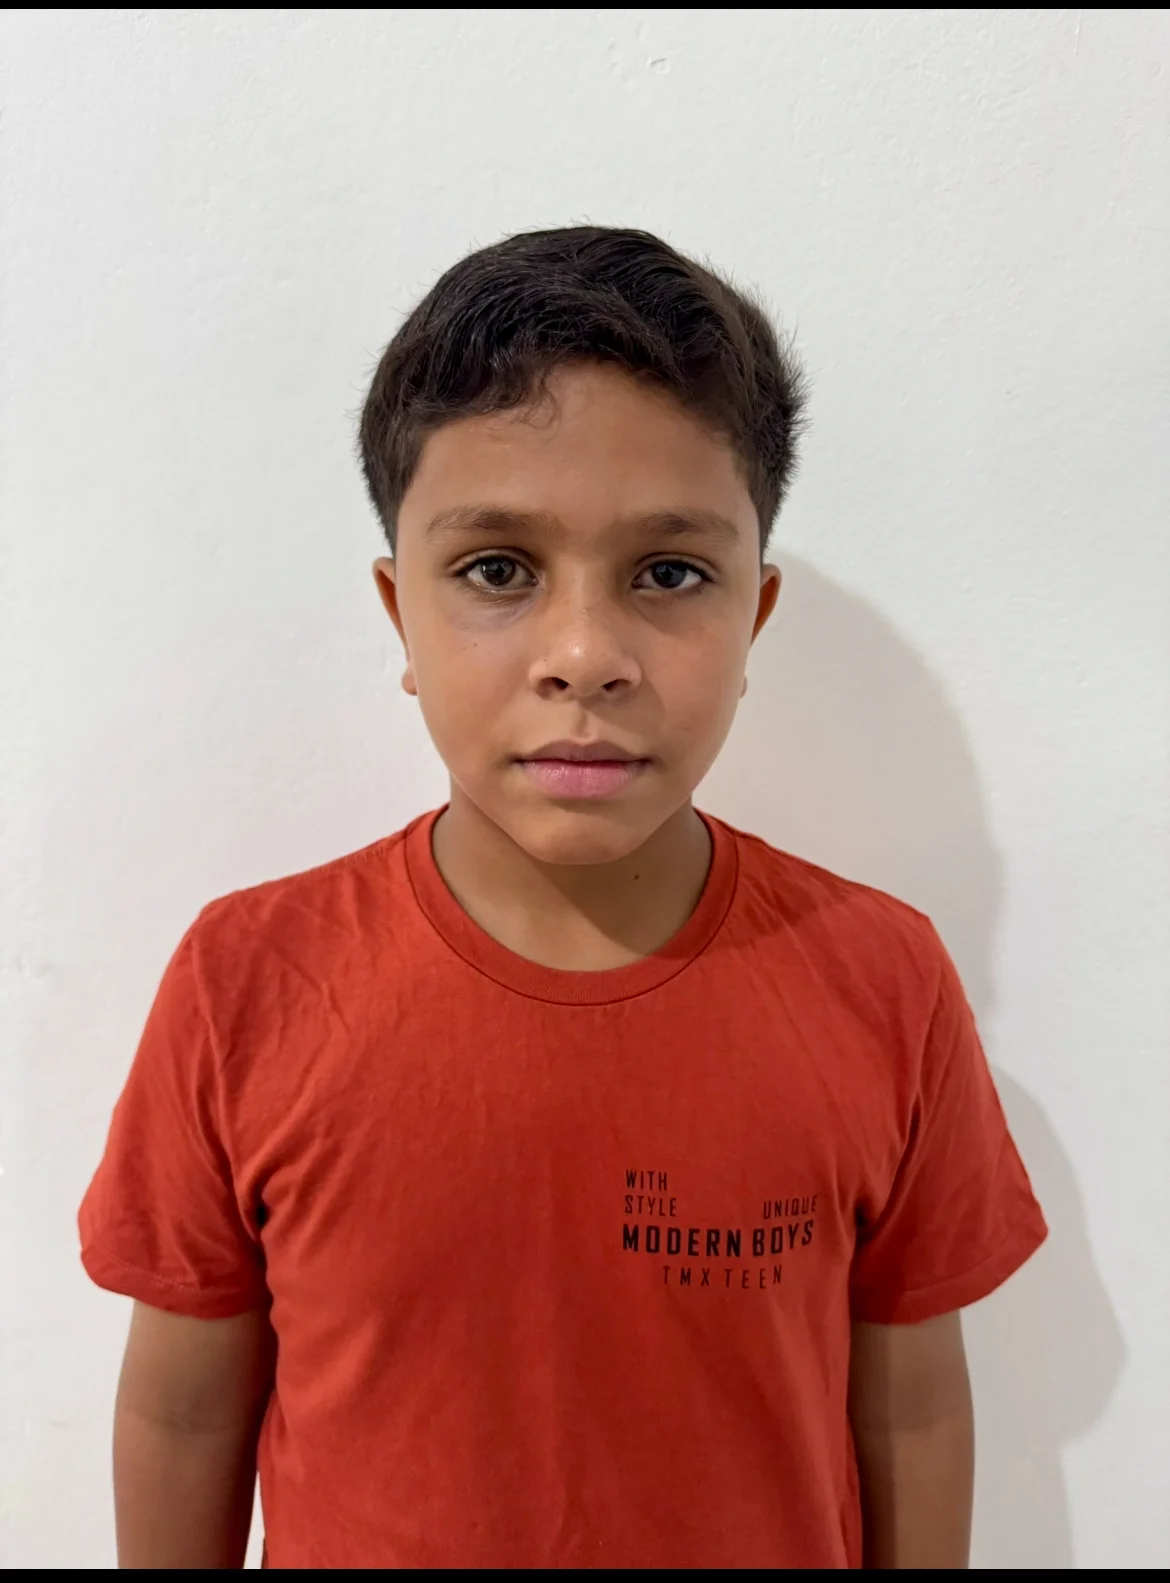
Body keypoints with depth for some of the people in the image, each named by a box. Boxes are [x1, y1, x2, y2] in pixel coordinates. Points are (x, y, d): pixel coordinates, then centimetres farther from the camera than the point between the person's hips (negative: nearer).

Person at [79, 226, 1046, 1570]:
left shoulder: (881, 985, -19)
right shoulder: (250, 983, -20)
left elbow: (909, 1406, -7)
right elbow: (186, 1407, -8)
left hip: (769, 1539, 1)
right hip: (348, 1533, 1)